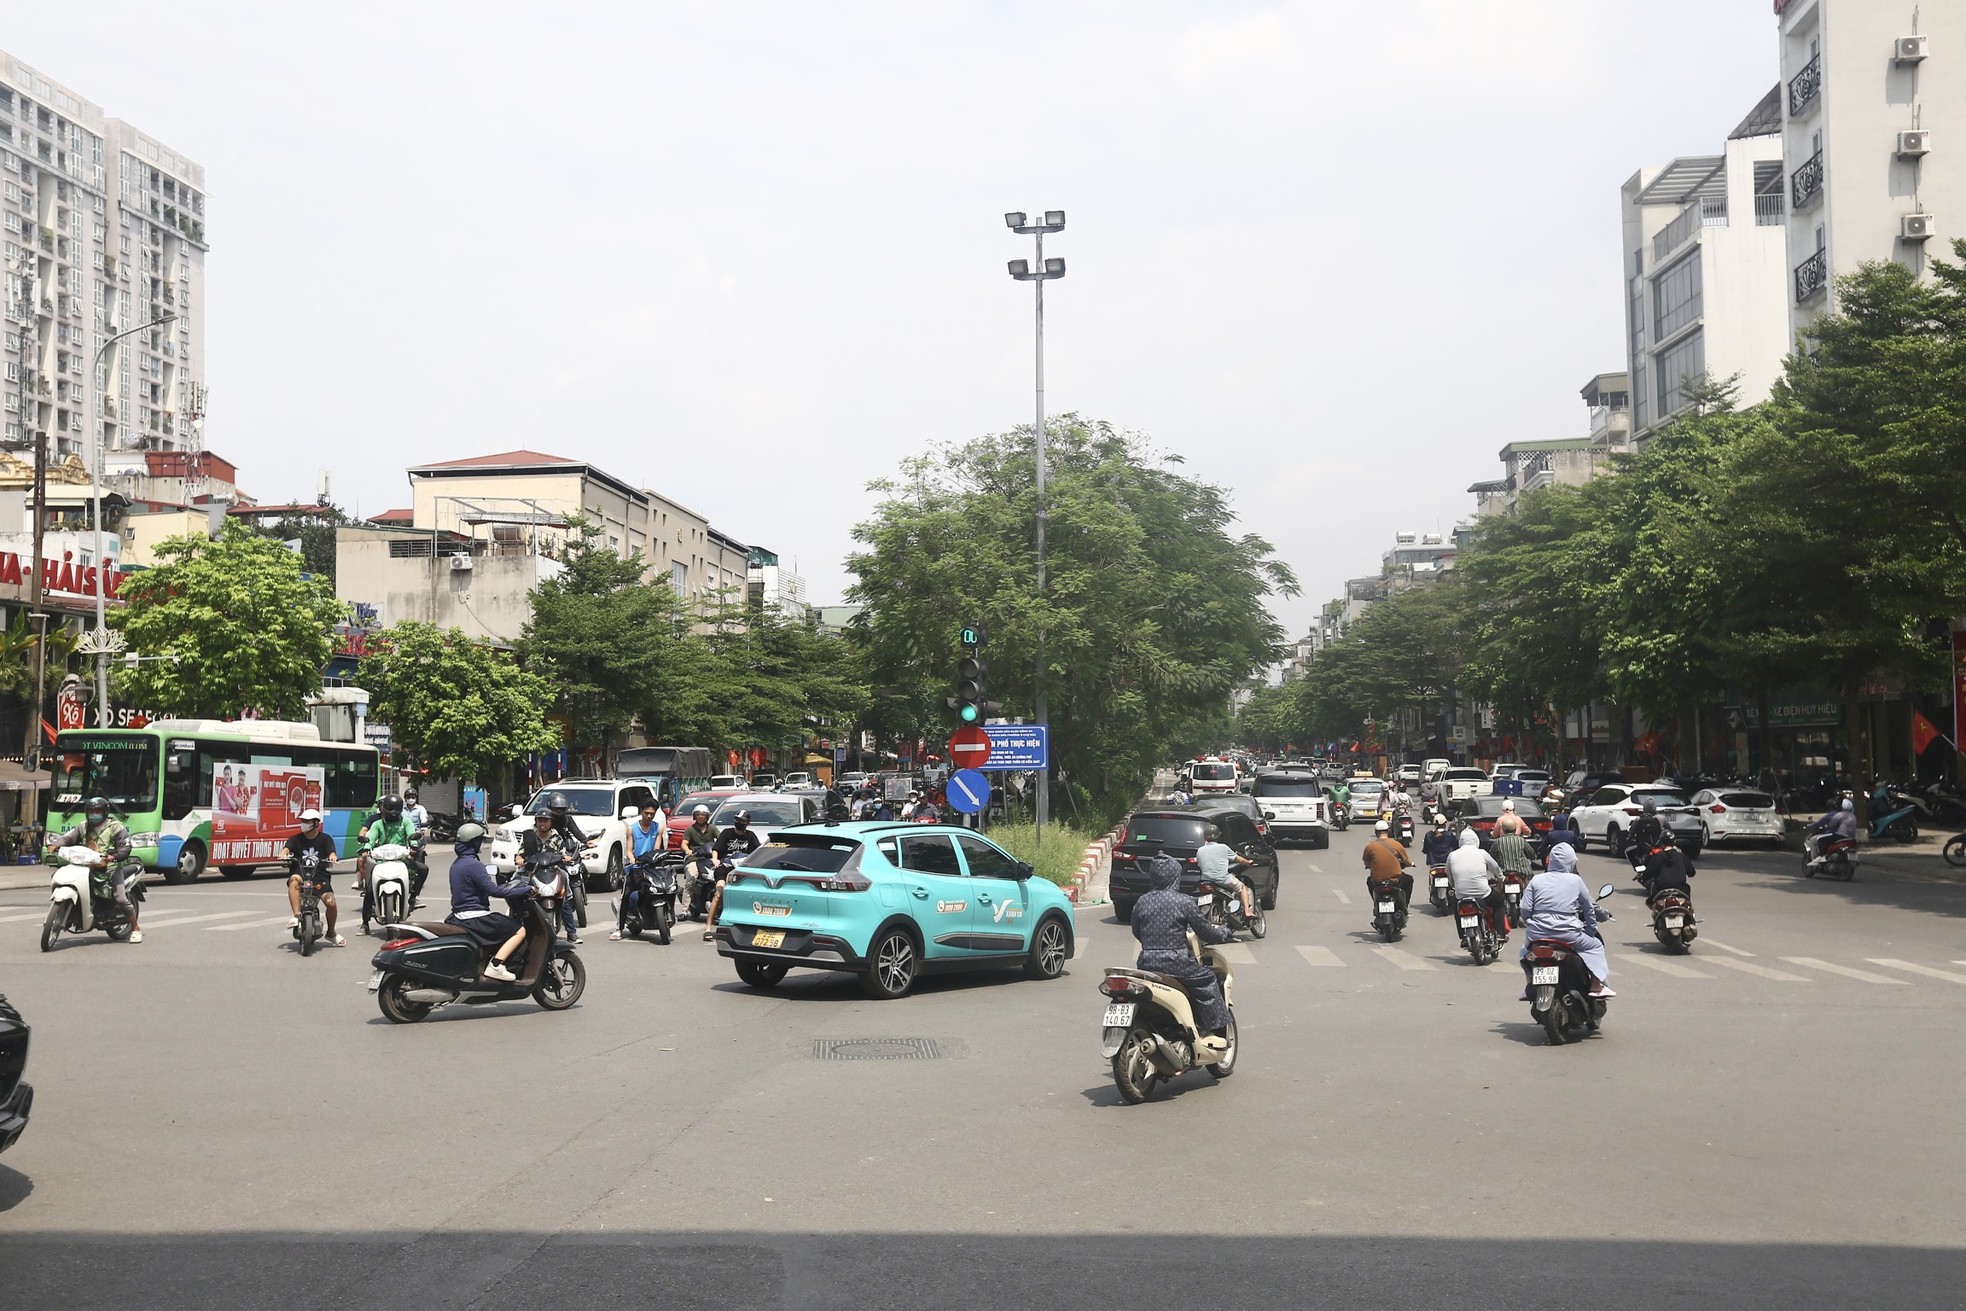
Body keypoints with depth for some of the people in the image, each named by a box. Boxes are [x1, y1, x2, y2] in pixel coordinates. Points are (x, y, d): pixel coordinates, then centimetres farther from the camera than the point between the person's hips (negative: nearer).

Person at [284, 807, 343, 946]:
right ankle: (297, 916, -37)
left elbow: (331, 851, -9)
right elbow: (288, 848, -7)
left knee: (330, 902, -18)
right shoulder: (296, 839, 11)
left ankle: (331, 933, 9)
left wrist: (332, 856, -33)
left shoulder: (325, 839, 8)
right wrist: (284, 854, -32)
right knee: (294, 880, -36)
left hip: (320, 876, 0)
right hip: (301, 874, 1)